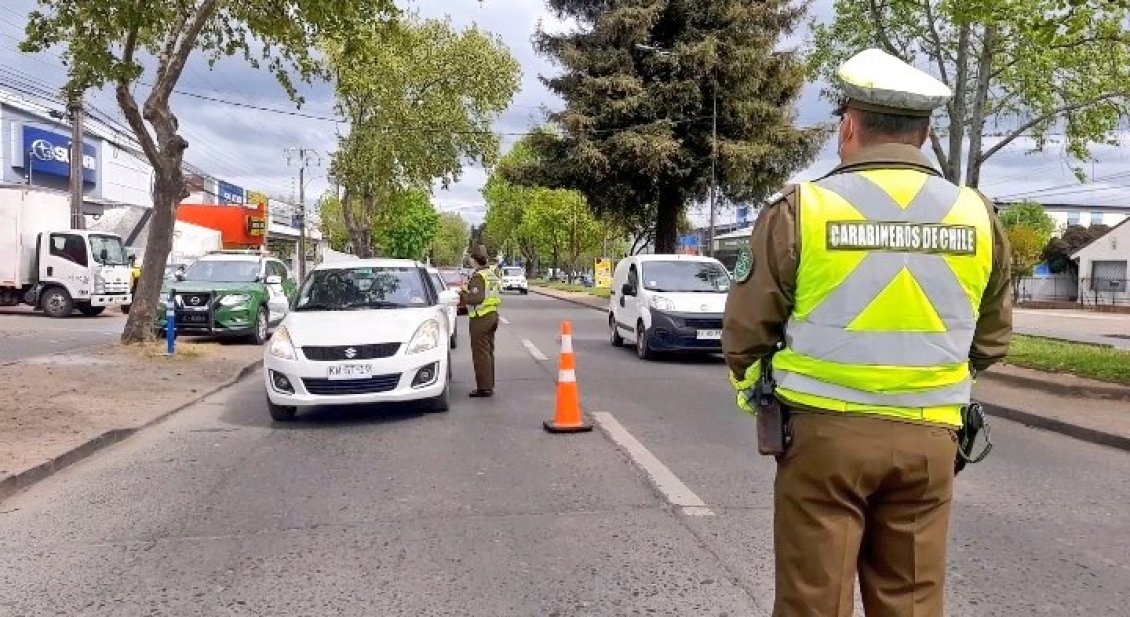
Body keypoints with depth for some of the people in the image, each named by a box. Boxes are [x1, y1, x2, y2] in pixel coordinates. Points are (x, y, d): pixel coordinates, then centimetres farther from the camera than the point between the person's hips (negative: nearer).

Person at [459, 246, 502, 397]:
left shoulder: (478, 277, -17)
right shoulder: (492, 274, 12)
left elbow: (477, 298, -27)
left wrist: (462, 296, -13)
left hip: (481, 318, -9)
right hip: (493, 314, 9)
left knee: (480, 354, -4)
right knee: (488, 352, 16)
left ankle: (484, 388, -3)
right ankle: (489, 385, 23)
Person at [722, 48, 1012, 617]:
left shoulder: (801, 209, -9)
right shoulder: (977, 217, 3)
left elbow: (746, 329, -4)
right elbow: (991, 341, 13)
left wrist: (752, 387, 16)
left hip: (825, 431, -3)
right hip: (928, 438, 4)